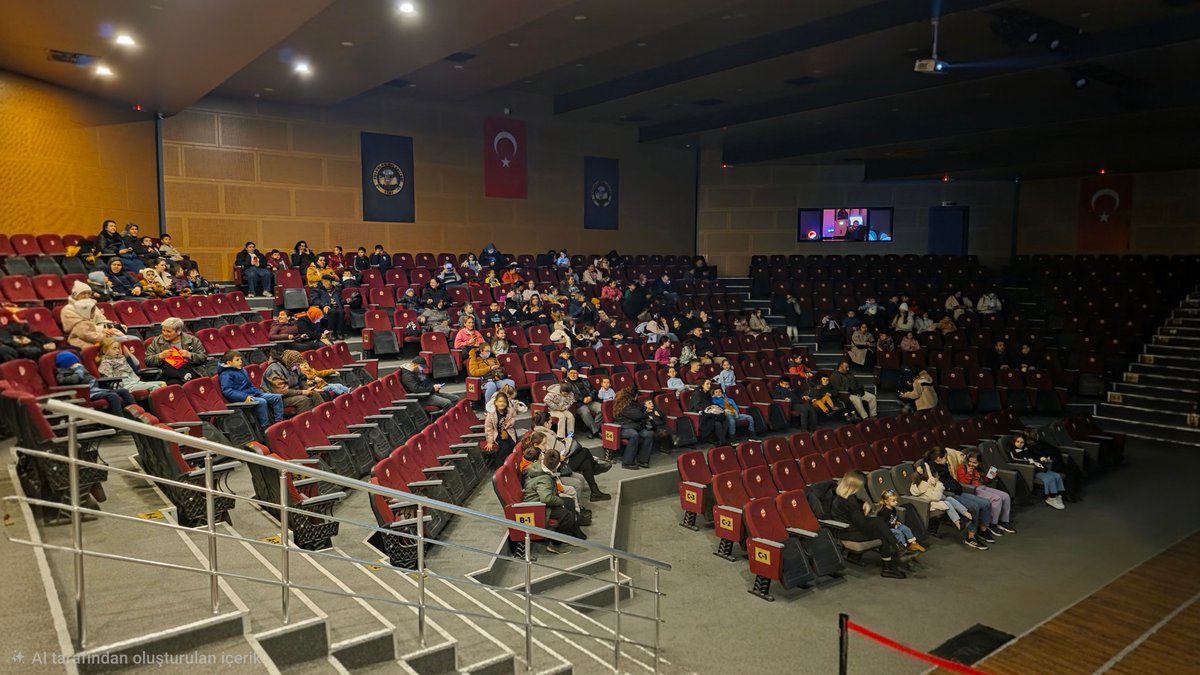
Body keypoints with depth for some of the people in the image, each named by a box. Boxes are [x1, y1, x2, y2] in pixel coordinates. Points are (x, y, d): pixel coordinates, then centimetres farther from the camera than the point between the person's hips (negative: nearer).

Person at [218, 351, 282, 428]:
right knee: (262, 402, -34)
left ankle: (279, 421, -5)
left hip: (254, 393, 9)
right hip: (242, 398, -9)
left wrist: (259, 391, 16)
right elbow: (227, 391, -19)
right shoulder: (226, 375, -7)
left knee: (277, 397, -2)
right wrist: (244, 397, -27)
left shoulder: (242, 370, 21)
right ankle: (265, 426, -29)